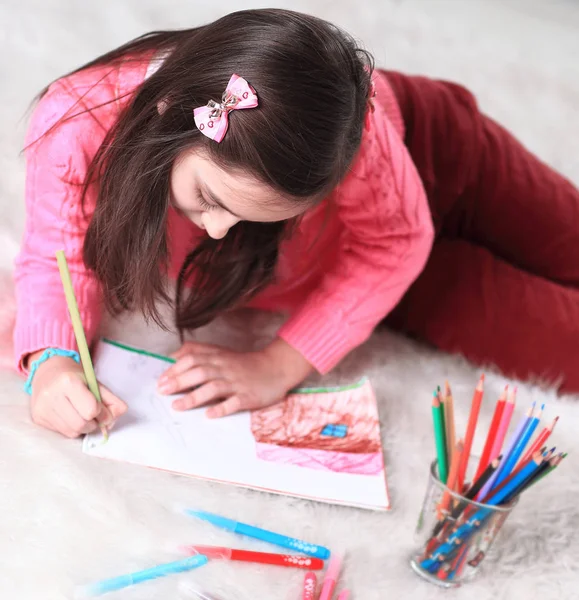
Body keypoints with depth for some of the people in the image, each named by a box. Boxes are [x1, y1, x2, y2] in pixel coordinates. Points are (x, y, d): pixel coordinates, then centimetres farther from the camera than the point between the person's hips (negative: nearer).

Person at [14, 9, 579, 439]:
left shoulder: (338, 113, -42)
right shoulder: (76, 128, -36)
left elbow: (394, 241, -26)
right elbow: (61, 260, -18)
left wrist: (279, 365, -31)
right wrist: (50, 361, -39)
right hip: (325, 263, 1)